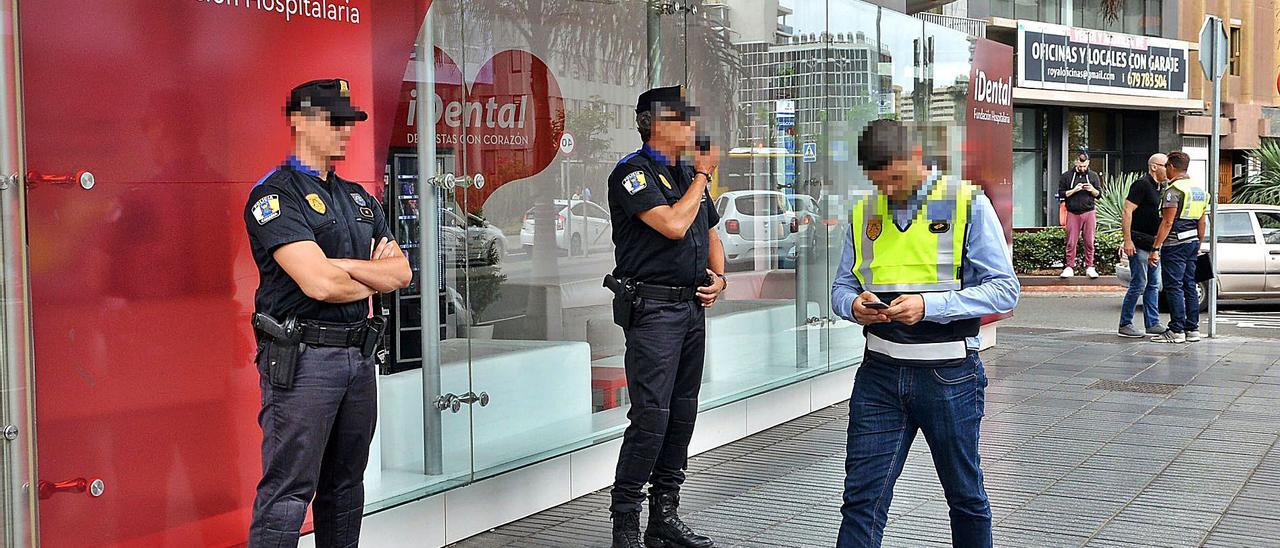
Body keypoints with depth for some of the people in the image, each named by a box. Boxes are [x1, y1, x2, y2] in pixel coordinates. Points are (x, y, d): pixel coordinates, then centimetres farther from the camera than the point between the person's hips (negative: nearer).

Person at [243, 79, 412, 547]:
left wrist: (345, 266, -9)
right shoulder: (275, 196, -8)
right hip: (302, 356, -8)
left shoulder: (359, 199, 17)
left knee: (346, 487, 15)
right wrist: (375, 277, -1)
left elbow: (402, 272, 9)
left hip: (359, 353, 8)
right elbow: (319, 284, -19)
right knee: (288, 491, -7)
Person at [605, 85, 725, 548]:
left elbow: (711, 235, 26)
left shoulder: (689, 174, 17)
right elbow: (673, 225, -20)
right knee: (651, 416, -11)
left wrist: (719, 276, 7)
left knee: (683, 414, 9)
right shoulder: (633, 173, -8)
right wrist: (702, 175, -7)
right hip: (652, 306, -8)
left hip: (692, 305, 8)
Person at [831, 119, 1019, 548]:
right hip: (880, 372, 3)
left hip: (949, 376, -3)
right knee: (862, 497, -1)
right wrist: (854, 305, -11)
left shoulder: (969, 205, -5)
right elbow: (841, 287, 14)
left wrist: (928, 306, -22)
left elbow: (1004, 288, -10)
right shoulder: (864, 213, 8)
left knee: (966, 496, 14)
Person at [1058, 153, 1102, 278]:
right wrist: (1074, 190, -12)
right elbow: (1061, 194, 3)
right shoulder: (1067, 176, 5)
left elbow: (1099, 194, 11)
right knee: (1071, 242, -1)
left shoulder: (1093, 176, 9)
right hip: (1073, 213, -1)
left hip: (1089, 212, 1)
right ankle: (1070, 267, 4)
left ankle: (1089, 267, 9)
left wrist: (1093, 190, -10)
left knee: (1089, 242, 2)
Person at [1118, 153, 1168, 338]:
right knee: (1139, 284, -8)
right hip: (1139, 244, -9)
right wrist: (1127, 240, -22)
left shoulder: (1159, 188, 16)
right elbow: (1126, 212, -17)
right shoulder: (1142, 185, -12)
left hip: (1153, 244, 9)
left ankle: (1153, 324, 16)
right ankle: (1125, 325, 0)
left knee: (1154, 285, 10)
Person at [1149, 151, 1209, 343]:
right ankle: (1192, 329, 14)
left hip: (1175, 244, -9)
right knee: (1190, 286, 12)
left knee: (1174, 287, -5)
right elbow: (1203, 221, 16)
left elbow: (1167, 222, -19)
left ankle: (1176, 331, -6)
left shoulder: (1174, 190, -14)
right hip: (1192, 242, 9)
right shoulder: (1200, 188, 13)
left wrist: (1156, 248, -18)